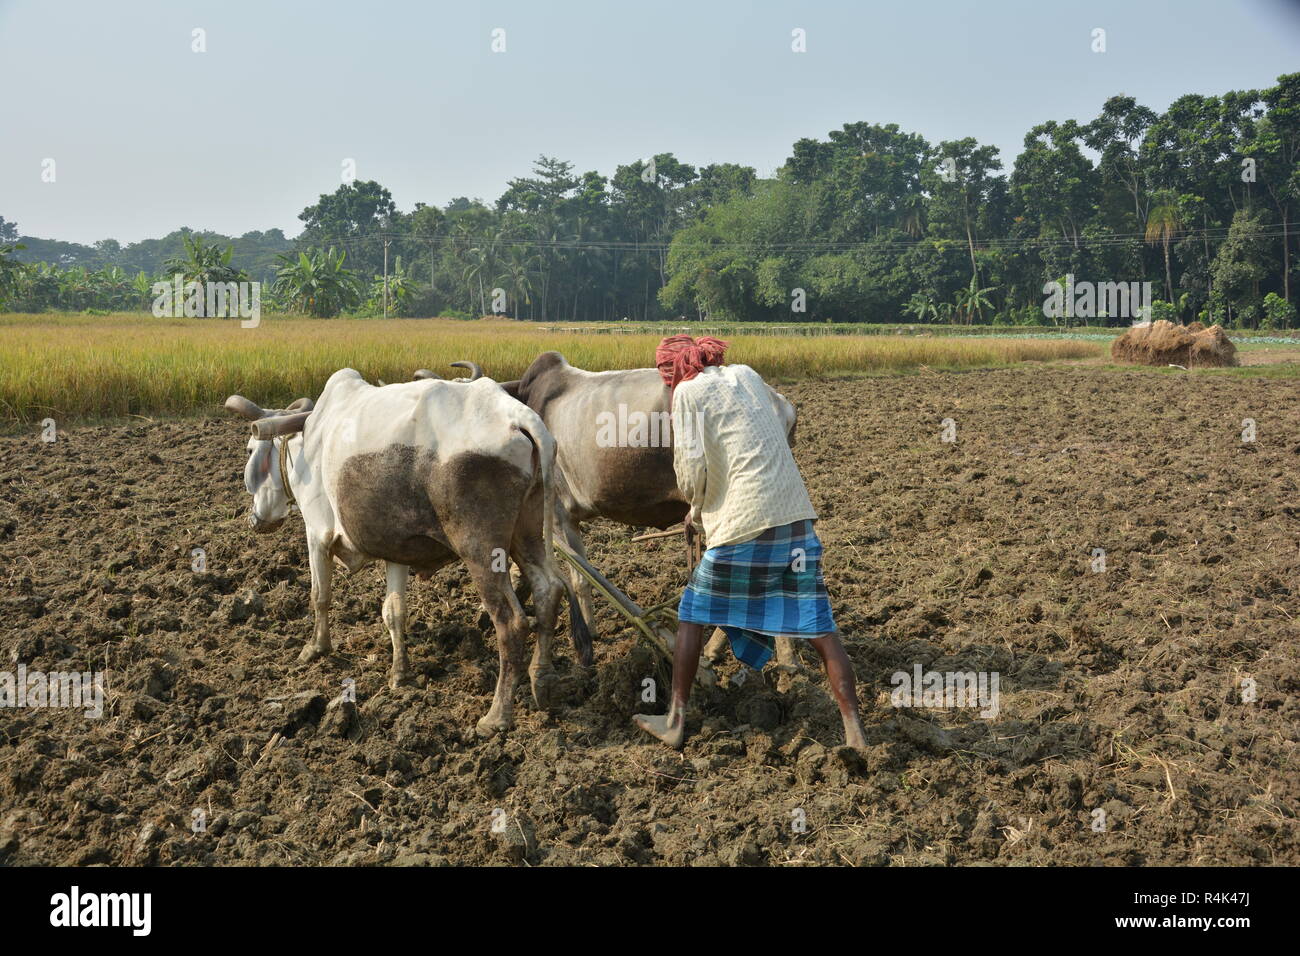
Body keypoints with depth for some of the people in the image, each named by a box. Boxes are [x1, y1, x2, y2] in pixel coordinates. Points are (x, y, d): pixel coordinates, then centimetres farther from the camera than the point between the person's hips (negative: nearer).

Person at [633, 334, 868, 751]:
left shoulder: (689, 391, 1)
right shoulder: (747, 375, 18)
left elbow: (691, 467, -4)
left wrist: (698, 509, 17)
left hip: (743, 525, -5)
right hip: (796, 516, 5)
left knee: (693, 615, 13)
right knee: (819, 627, 5)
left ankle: (675, 721, 18)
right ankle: (854, 733, 2)